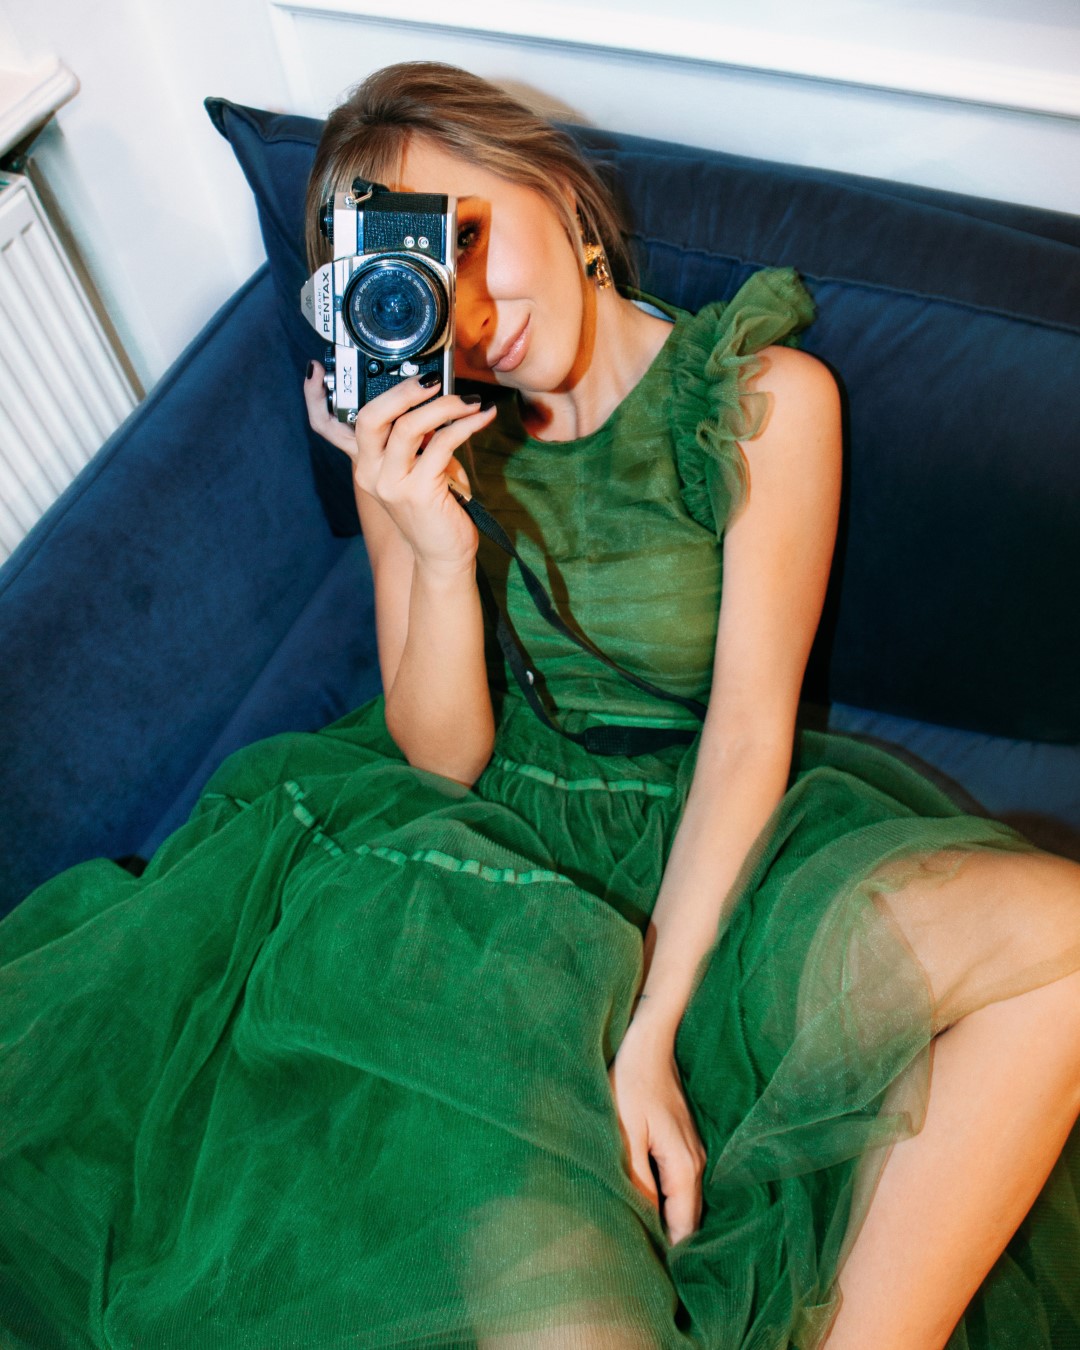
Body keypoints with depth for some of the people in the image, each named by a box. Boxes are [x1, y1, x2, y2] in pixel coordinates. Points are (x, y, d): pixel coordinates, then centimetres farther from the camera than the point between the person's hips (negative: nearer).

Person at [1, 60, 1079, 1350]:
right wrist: (439, 556, -22)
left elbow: (751, 730, -9)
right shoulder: (415, 435, 1)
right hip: (499, 837, -1)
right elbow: (443, 758, -3)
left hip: (708, 835, 2)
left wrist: (651, 1030, -16)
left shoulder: (765, 396, -3)